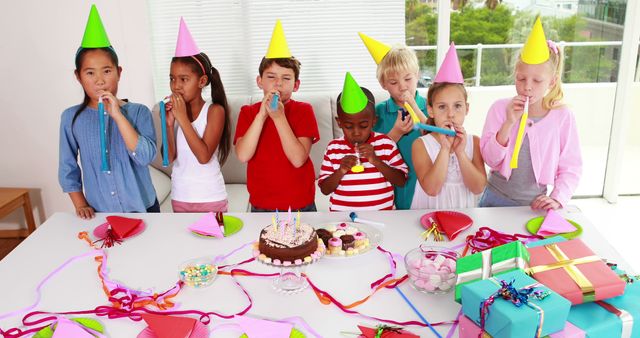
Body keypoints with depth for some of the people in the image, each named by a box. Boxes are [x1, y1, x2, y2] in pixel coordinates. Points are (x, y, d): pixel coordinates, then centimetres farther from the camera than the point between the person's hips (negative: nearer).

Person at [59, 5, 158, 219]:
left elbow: (146, 157, -21)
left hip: (142, 209, -1)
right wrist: (80, 205, -2)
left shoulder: (139, 112, -8)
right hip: (100, 215, 1)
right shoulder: (71, 118, -3)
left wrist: (117, 115, -23)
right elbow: (68, 169, 5)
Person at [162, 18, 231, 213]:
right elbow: (169, 158, -1)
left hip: (210, 199, -4)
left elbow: (204, 156, -22)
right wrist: (169, 124, -14)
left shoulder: (215, 110, -12)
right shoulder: (176, 109, 0)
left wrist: (182, 118, -22)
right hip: (179, 198, 5)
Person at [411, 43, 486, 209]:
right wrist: (445, 149, -20)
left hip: (464, 213, 2)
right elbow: (431, 189, -14)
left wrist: (460, 152, -15)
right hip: (429, 215, -2)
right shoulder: (420, 144, -6)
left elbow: (478, 188, -4)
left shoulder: (474, 142, 1)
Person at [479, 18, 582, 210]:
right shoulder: (500, 108, -7)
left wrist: (558, 199, -13)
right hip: (496, 200, 0)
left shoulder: (562, 117, -7)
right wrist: (509, 123, -21)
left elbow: (571, 168, -1)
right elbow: (490, 159, -11)